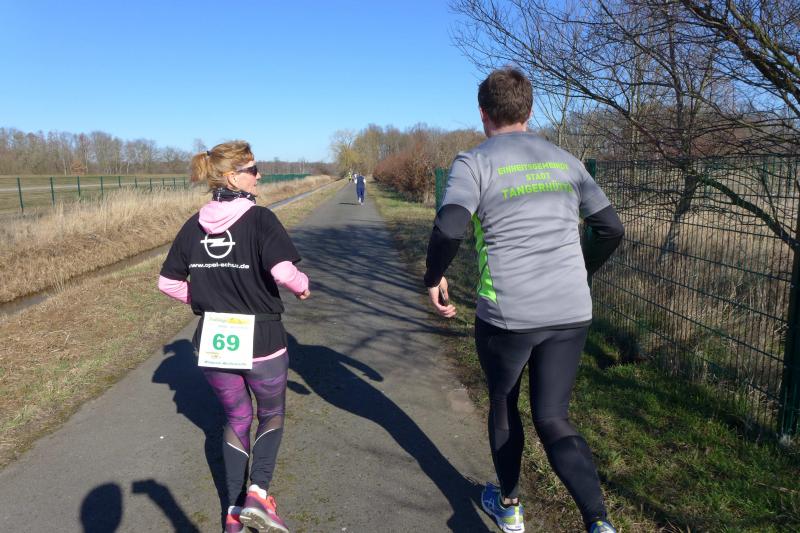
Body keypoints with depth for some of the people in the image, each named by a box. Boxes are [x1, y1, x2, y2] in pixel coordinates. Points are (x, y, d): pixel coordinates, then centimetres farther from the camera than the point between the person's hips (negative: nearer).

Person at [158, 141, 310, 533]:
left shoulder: (194, 225, 3)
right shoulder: (259, 218, -14)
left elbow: (168, 282, 6)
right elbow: (283, 271, -27)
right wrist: (303, 285, -7)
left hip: (213, 342, 5)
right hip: (261, 341, -4)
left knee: (236, 418, 23)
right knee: (272, 414, 21)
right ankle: (258, 492, 4)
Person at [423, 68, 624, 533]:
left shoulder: (474, 162, -5)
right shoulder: (564, 160, 10)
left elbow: (449, 229, -21)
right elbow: (611, 229, 11)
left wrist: (434, 278, -3)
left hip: (506, 314, -3)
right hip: (572, 313, 4)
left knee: (503, 405, 21)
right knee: (553, 420, 13)